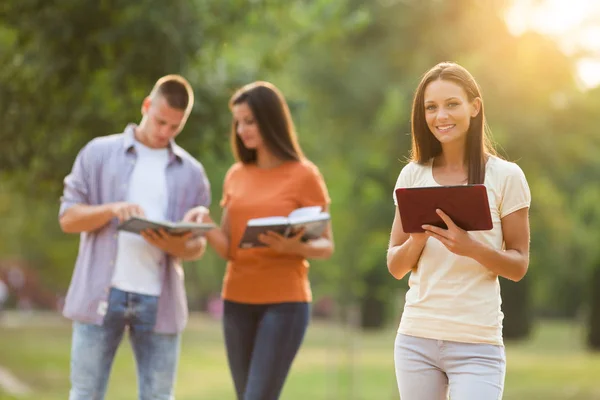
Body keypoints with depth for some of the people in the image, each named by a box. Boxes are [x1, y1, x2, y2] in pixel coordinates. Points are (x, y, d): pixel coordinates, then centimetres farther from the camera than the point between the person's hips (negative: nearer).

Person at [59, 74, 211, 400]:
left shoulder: (191, 172, 11)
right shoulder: (99, 153, 6)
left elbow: (198, 245, 10)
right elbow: (68, 218, 2)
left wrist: (177, 246, -14)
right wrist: (112, 209, -17)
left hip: (159, 299, 2)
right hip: (101, 295, -2)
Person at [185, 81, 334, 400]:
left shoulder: (304, 175, -4)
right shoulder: (236, 175, 10)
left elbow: (326, 246, -3)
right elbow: (228, 248, 7)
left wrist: (292, 247, -23)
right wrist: (206, 226, -13)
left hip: (284, 302, -5)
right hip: (237, 301, 5)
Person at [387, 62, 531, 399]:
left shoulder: (505, 176, -3)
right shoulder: (412, 176, 6)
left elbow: (519, 266, -2)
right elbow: (396, 267, 8)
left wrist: (471, 247, -20)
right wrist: (417, 239, -13)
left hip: (477, 345, -3)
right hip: (416, 337, 3)